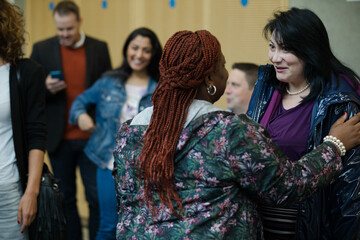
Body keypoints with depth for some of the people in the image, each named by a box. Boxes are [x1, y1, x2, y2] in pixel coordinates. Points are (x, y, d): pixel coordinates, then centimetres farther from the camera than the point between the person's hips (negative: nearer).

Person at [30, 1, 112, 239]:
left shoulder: (100, 48, 3)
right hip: (60, 139, 1)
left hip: (92, 137, 0)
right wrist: (45, 88, -18)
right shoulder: (42, 49, 1)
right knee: (66, 198, 10)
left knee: (98, 197, 1)